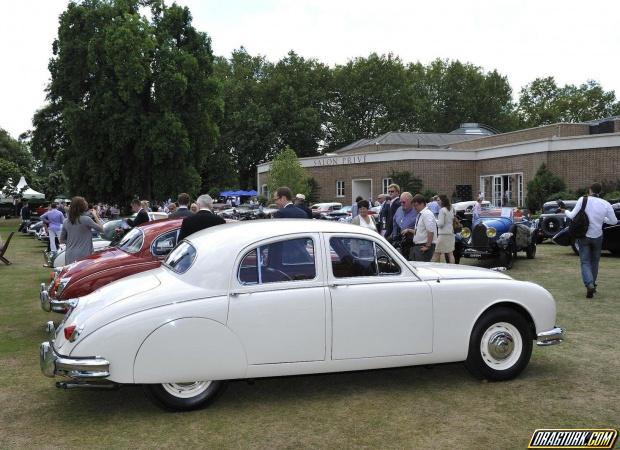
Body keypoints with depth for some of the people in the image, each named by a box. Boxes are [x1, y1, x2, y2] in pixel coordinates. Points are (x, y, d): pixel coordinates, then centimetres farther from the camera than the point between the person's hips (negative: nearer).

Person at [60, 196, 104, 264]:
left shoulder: (66, 222, 5)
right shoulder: (86, 220, -11)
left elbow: (62, 240, 14)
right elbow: (101, 229, 2)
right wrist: (95, 216, 11)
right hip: (83, 256, -5)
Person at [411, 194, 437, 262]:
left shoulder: (427, 214, -15)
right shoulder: (419, 214, 16)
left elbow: (431, 231, -22)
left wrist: (428, 246, -21)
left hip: (424, 247, -10)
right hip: (417, 246, 10)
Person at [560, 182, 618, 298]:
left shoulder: (583, 200, -13)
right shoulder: (606, 204, -7)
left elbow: (572, 215, -11)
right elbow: (614, 221, 0)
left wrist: (565, 211, 9)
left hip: (583, 236, -2)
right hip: (597, 236, 2)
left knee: (585, 262, 1)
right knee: (594, 262, 18)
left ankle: (589, 285, -20)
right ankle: (592, 285, 25)